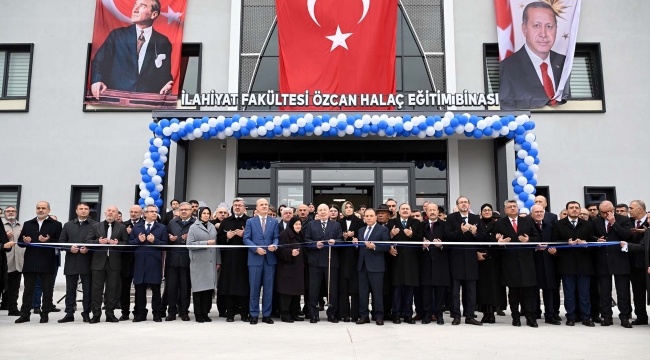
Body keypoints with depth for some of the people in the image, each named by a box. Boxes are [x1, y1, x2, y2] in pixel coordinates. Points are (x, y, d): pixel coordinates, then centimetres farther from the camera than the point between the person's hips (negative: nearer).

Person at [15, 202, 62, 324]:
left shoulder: (56, 225, 4)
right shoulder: (27, 224, 16)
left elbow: (60, 242, -4)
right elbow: (20, 241, 14)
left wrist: (48, 240, -19)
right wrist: (25, 241, -8)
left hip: (47, 263, -3)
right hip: (30, 262, 3)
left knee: (47, 291, 3)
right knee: (28, 290, 8)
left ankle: (45, 314, 12)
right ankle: (25, 314, 15)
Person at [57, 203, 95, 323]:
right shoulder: (68, 225, 15)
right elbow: (61, 241, 10)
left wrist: (88, 249, -16)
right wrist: (69, 248, -8)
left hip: (87, 262, -3)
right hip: (71, 262, 3)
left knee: (87, 290, 2)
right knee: (70, 289, 8)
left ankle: (86, 314, 11)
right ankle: (69, 314, 16)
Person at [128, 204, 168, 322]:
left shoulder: (162, 227, 9)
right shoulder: (136, 227, 14)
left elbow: (165, 243, 2)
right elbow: (130, 242, 9)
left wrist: (154, 240, -13)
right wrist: (138, 240, -9)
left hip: (155, 262, -1)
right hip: (140, 262, 2)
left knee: (155, 288, 1)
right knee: (140, 288, 4)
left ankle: (157, 313, 9)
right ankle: (141, 313, 14)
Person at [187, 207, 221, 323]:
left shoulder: (212, 227, 15)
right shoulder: (194, 227, 2)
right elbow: (189, 244, -7)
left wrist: (218, 261, 12)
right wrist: (206, 243, -11)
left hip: (211, 263, 4)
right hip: (198, 263, -4)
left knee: (209, 288, 3)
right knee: (199, 288, 0)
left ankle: (205, 313, 12)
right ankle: (198, 314, 9)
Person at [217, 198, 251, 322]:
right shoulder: (225, 222, 15)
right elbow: (219, 239, 12)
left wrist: (244, 235, -17)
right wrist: (226, 236, -7)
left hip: (244, 258, -3)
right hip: (229, 258, 3)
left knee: (244, 285, -1)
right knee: (229, 285, 3)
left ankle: (244, 313, 8)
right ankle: (230, 313, 11)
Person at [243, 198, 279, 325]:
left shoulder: (274, 222, 11)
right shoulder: (250, 221, 6)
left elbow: (276, 237, 5)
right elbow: (246, 239, -1)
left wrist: (274, 245, -16)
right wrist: (256, 248, -15)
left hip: (270, 259, 2)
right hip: (255, 259, -1)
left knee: (268, 288, 5)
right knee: (254, 288, 3)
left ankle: (266, 315, 14)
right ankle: (254, 315, 12)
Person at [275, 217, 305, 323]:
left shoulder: (299, 235, 16)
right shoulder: (285, 234, -10)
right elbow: (280, 250, -18)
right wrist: (290, 253, -29)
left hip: (297, 268, 8)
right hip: (287, 268, -8)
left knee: (296, 291, 8)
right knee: (287, 291, -6)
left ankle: (294, 314, 16)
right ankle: (285, 314, 1)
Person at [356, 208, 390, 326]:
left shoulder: (383, 229, -1)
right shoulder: (361, 230, 18)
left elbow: (387, 246, -8)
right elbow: (360, 247, 17)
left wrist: (374, 246, -20)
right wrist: (356, 243, -4)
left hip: (376, 265, -5)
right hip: (362, 264, 6)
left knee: (377, 291, -1)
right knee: (363, 291, 7)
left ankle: (379, 316, 8)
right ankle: (364, 315, 14)